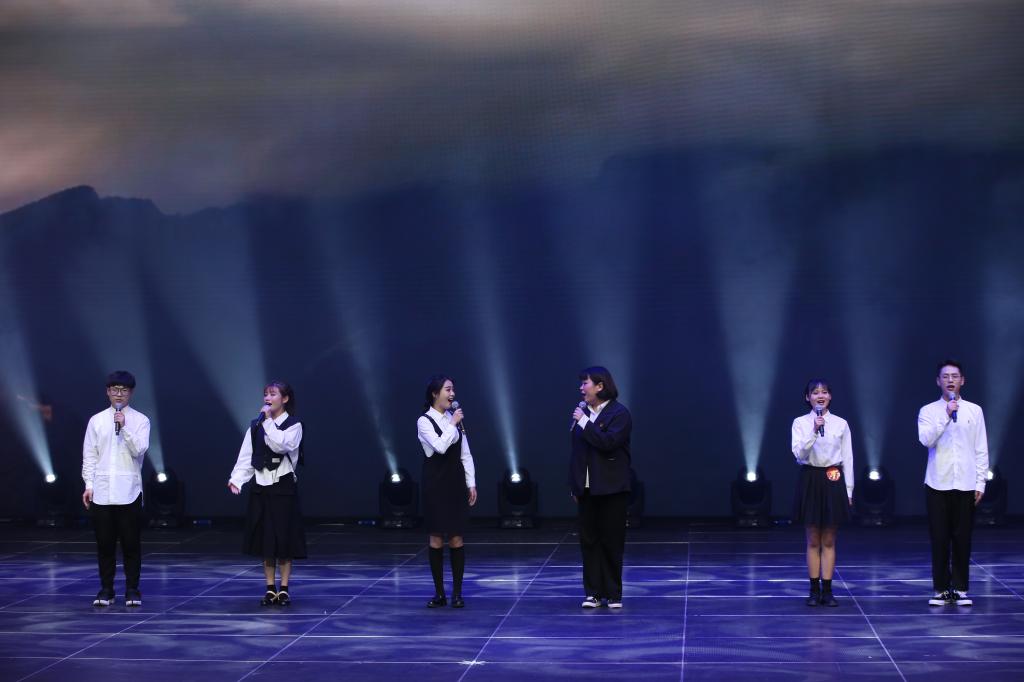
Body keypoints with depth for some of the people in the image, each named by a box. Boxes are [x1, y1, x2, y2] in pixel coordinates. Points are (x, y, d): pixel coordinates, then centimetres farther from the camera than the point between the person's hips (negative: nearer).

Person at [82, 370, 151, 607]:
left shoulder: (140, 420, 2)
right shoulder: (96, 421, 8)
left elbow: (139, 450, -10)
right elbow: (89, 456, 8)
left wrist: (124, 427, -17)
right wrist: (89, 485, 2)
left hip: (129, 491, -2)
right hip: (101, 491, 2)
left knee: (131, 543, 1)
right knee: (104, 543, 6)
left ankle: (132, 590, 10)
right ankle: (106, 590, 14)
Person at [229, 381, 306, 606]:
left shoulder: (293, 425, -4)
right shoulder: (256, 426, 8)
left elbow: (281, 445, -23)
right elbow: (246, 456, 3)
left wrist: (268, 420, -18)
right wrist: (237, 479, -10)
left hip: (284, 487, -4)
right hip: (261, 487, 4)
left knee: (284, 537, -2)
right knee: (264, 538, 5)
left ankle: (284, 588, 7)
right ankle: (270, 589, 13)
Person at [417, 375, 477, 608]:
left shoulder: (454, 418, 7)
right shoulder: (424, 421, -7)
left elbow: (465, 454, 9)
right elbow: (440, 446, -23)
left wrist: (471, 484, 5)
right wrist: (453, 424, -15)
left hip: (456, 484, 4)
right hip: (435, 484, -4)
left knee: (456, 538, 2)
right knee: (435, 538, 1)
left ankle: (457, 593, 8)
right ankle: (439, 593, 10)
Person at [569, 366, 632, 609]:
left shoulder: (619, 413, -7)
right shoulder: (583, 412, 11)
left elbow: (608, 442, -23)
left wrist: (584, 422, -19)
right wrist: (574, 484, 13)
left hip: (611, 488, -5)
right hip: (587, 488, 5)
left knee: (611, 541, 0)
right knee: (588, 540, 5)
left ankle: (613, 594, 8)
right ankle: (593, 593, 10)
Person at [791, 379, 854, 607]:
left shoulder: (841, 424, 3)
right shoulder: (800, 423, 0)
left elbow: (847, 459, 5)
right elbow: (799, 454, -12)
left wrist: (848, 490, 3)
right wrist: (814, 431, -23)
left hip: (833, 482, 1)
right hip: (810, 480, -1)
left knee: (829, 541, 5)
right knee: (813, 540, 5)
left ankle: (827, 590, 10)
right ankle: (814, 590, 12)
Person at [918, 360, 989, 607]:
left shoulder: (974, 411, 5)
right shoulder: (929, 411, 3)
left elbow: (981, 450, 5)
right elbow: (926, 439, -14)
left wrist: (980, 484, 1)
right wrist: (946, 416, -20)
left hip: (965, 485, 1)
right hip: (938, 484, -1)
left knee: (962, 538, 3)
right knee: (939, 538, 2)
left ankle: (960, 589, 12)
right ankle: (941, 589, 10)